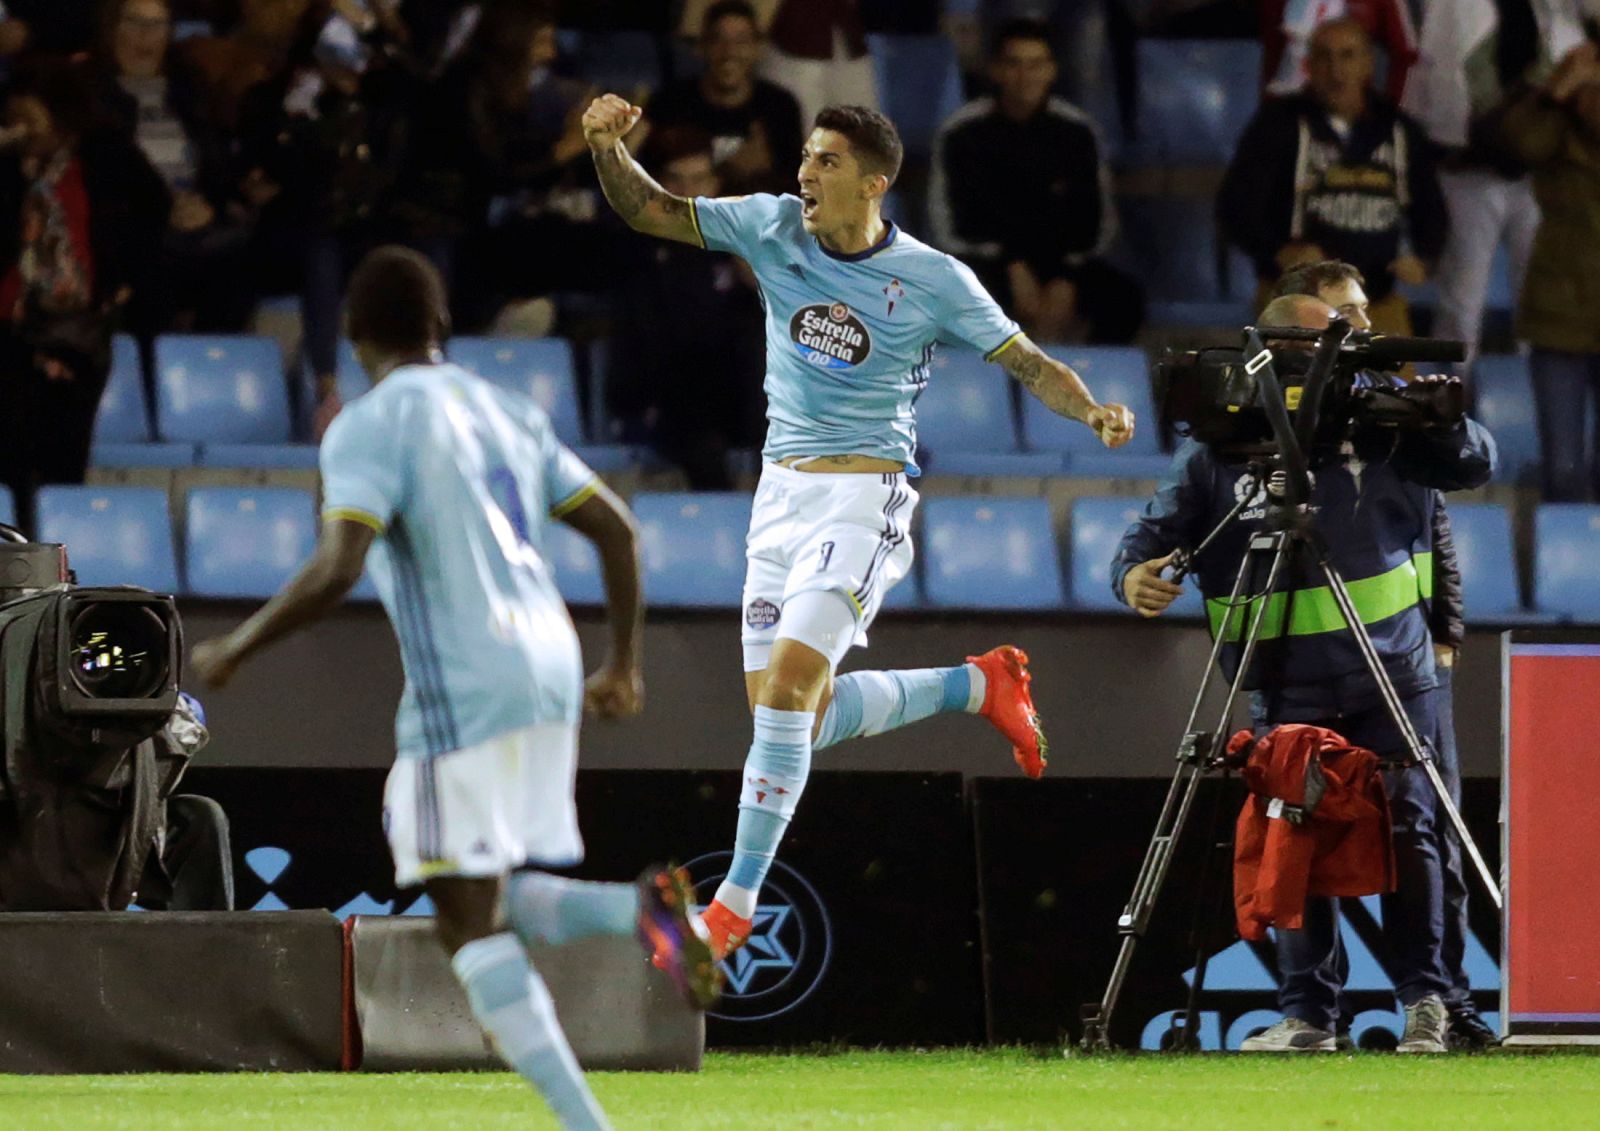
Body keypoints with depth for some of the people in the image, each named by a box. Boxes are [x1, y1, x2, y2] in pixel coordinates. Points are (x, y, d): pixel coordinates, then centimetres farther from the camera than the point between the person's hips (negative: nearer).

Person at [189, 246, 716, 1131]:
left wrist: (235, 650, -5)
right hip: (549, 677, 7)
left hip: (461, 694, -7)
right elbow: (615, 529, 15)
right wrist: (623, 666, 24)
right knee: (504, 906, 17)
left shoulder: (367, 429, -6)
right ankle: (642, 908, -11)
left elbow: (335, 570, -18)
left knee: (471, 924, -4)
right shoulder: (507, 412, 16)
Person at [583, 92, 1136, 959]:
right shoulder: (774, 229, 1)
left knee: (790, 684, -20)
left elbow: (1026, 361, -1)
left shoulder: (931, 279, -7)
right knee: (798, 715, 6)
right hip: (781, 491, 5)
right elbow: (647, 210, 0)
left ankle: (737, 901, -13)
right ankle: (977, 685, 29)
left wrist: (1093, 410, -20)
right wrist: (609, 147, -19)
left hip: (863, 497, -5)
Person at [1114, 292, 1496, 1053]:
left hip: (1392, 673, 0)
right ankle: (1306, 1015, 5)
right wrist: (1136, 573, -23)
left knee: (1404, 829, -4)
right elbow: (1156, 529, -1)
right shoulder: (1217, 453, 3)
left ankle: (1425, 1000, 4)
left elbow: (1475, 466, 8)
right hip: (1288, 689, 0)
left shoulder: (1378, 427, 6)